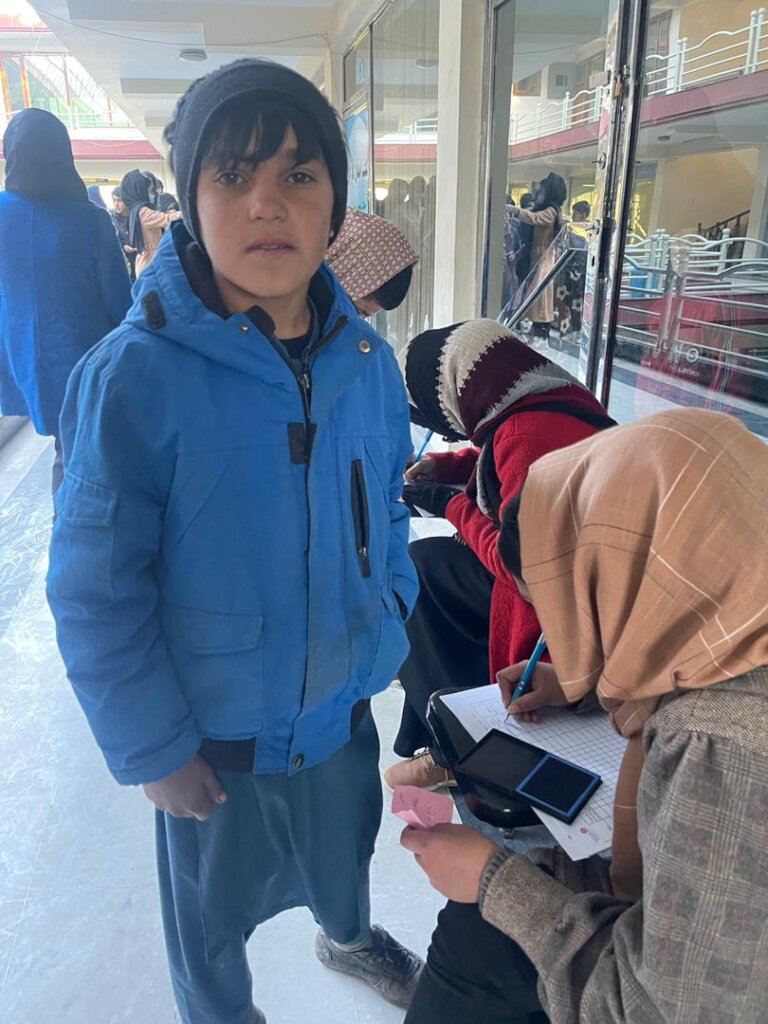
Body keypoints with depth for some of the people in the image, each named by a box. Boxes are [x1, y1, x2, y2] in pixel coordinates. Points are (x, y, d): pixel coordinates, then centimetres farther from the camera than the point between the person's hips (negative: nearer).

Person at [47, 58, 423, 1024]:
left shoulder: (366, 360, -10)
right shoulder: (134, 375, -25)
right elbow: (93, 591, -18)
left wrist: (386, 643, 3)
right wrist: (152, 748, -14)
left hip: (342, 700, 5)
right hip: (215, 730, -4)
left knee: (345, 842, 32)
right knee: (214, 905, 24)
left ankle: (347, 935, 67)